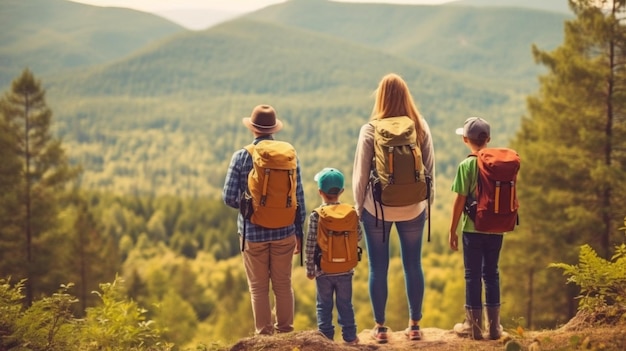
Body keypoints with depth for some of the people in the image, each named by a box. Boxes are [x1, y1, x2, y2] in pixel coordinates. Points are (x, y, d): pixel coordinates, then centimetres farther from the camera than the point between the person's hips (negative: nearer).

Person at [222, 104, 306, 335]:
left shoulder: (241, 157, -9)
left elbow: (229, 197, -10)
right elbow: (298, 196, -1)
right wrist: (299, 231, 9)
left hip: (253, 232, -2)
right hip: (284, 231, 2)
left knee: (259, 288, 10)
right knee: (283, 285, 14)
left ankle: (264, 335, 15)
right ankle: (285, 332, 22)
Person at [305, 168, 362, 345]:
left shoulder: (316, 215, -14)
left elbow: (311, 246, -12)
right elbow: (358, 236, 2)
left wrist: (310, 269, -3)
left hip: (323, 270, -2)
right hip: (345, 270, 2)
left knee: (324, 306, 10)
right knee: (345, 304, 13)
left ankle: (326, 338, 14)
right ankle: (349, 337, 19)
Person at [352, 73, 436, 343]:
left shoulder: (370, 131, -11)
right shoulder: (421, 127, -4)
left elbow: (360, 174, -5)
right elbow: (430, 168, 4)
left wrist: (358, 206, 8)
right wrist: (428, 198, 16)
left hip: (377, 209, -2)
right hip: (413, 208, 2)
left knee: (378, 268, 8)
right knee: (413, 265, 12)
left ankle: (380, 328, 15)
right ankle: (414, 325, 19)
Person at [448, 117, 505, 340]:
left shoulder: (467, 165, -11)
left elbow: (460, 201, -11)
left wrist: (452, 231, -3)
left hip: (472, 229, -4)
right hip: (496, 229, 4)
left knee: (473, 275, 5)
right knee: (492, 274, 13)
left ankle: (474, 326, 10)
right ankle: (494, 326, 16)